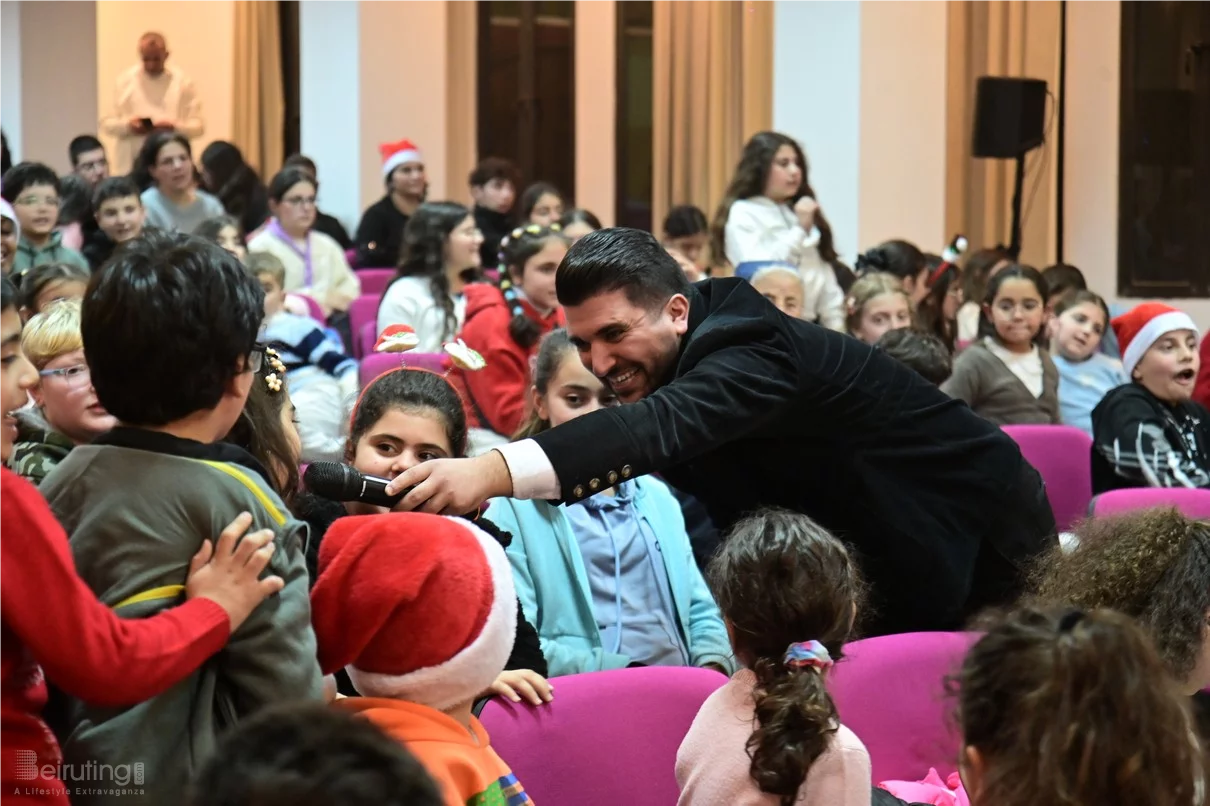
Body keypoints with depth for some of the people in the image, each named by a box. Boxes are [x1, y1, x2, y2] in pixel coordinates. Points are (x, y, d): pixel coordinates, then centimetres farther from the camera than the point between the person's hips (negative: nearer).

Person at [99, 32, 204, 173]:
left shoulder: (183, 82, 6)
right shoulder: (124, 81, 8)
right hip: (131, 167, 1)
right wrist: (127, 125, -13)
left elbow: (198, 125, 3)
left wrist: (174, 127, -17)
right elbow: (106, 123, 8)